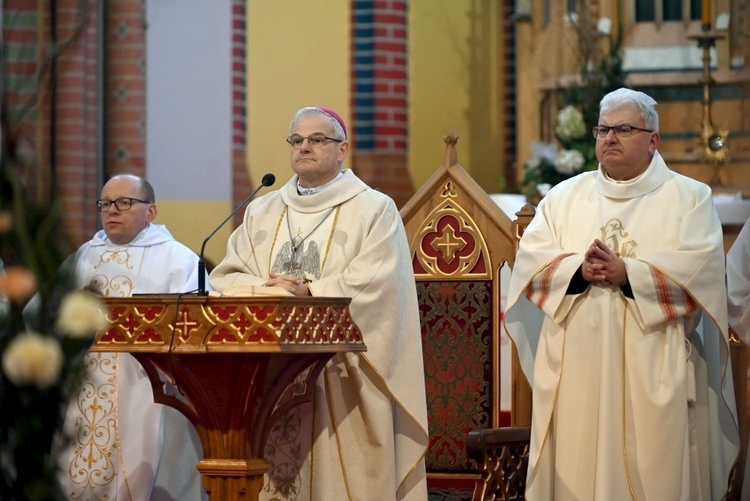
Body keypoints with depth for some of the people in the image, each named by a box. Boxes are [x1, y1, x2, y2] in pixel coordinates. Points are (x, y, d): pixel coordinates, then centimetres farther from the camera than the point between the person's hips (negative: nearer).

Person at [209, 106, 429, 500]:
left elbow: (374, 284, -11)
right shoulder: (261, 212, 17)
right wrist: (265, 289, -12)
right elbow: (225, 278, 8)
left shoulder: (375, 210, 2)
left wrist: (309, 293, -17)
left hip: (339, 376, -4)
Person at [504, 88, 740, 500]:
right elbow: (529, 260, 4)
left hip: (653, 373, -2)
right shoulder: (565, 196, 15)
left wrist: (627, 273, -18)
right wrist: (578, 268, -15)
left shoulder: (689, 198, 5)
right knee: (576, 467, 0)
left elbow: (701, 268, -9)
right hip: (576, 370, 3)